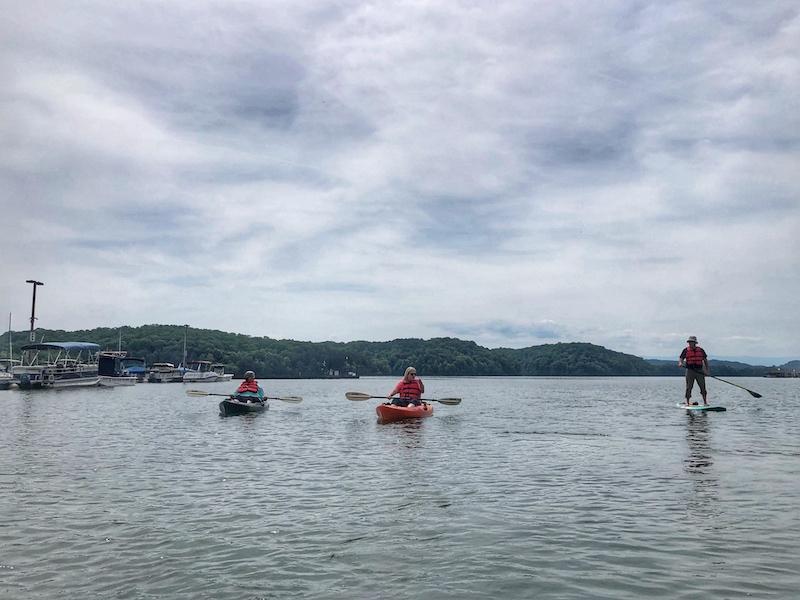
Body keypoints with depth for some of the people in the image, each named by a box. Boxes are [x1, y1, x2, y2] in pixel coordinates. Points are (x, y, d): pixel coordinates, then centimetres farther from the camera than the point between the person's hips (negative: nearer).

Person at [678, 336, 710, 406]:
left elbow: (705, 360, 13)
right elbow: (681, 359, -1)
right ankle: (687, 402, 8)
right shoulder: (686, 350, 4)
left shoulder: (701, 350, 9)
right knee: (689, 387, 0)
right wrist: (680, 363, -24)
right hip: (690, 371, -1)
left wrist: (707, 370, 5)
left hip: (700, 371, 1)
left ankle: (705, 402, 8)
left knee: (703, 387, 0)